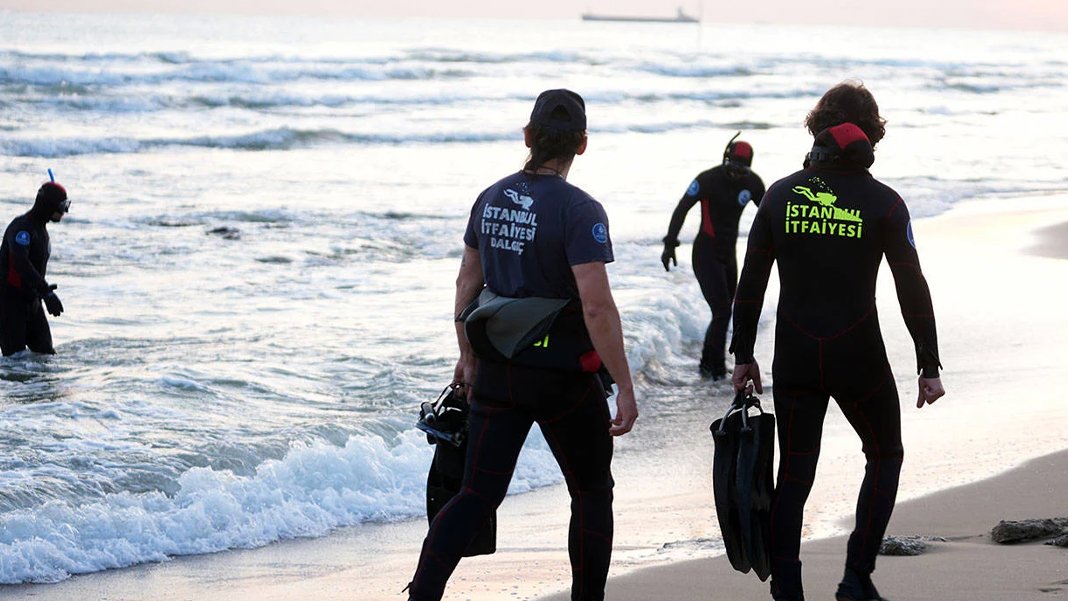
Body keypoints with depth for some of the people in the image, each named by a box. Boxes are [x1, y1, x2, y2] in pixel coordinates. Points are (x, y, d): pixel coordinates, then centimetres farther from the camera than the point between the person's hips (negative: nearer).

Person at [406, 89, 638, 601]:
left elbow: (467, 283, 12)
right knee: (591, 492, 14)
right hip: (561, 376, -5)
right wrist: (625, 388, -17)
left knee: (477, 496, 5)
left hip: (497, 369, 5)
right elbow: (597, 307, -21)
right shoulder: (578, 210, -16)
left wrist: (469, 357, 23)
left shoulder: (491, 198, 4)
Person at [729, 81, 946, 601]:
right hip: (859, 358, -2)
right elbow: (913, 290, -8)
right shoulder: (882, 203, -7)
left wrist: (743, 355, 10)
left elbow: (750, 282, 2)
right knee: (885, 456, 18)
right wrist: (929, 368, -2)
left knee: (794, 473, 9)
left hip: (794, 359, 2)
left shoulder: (781, 196, 0)